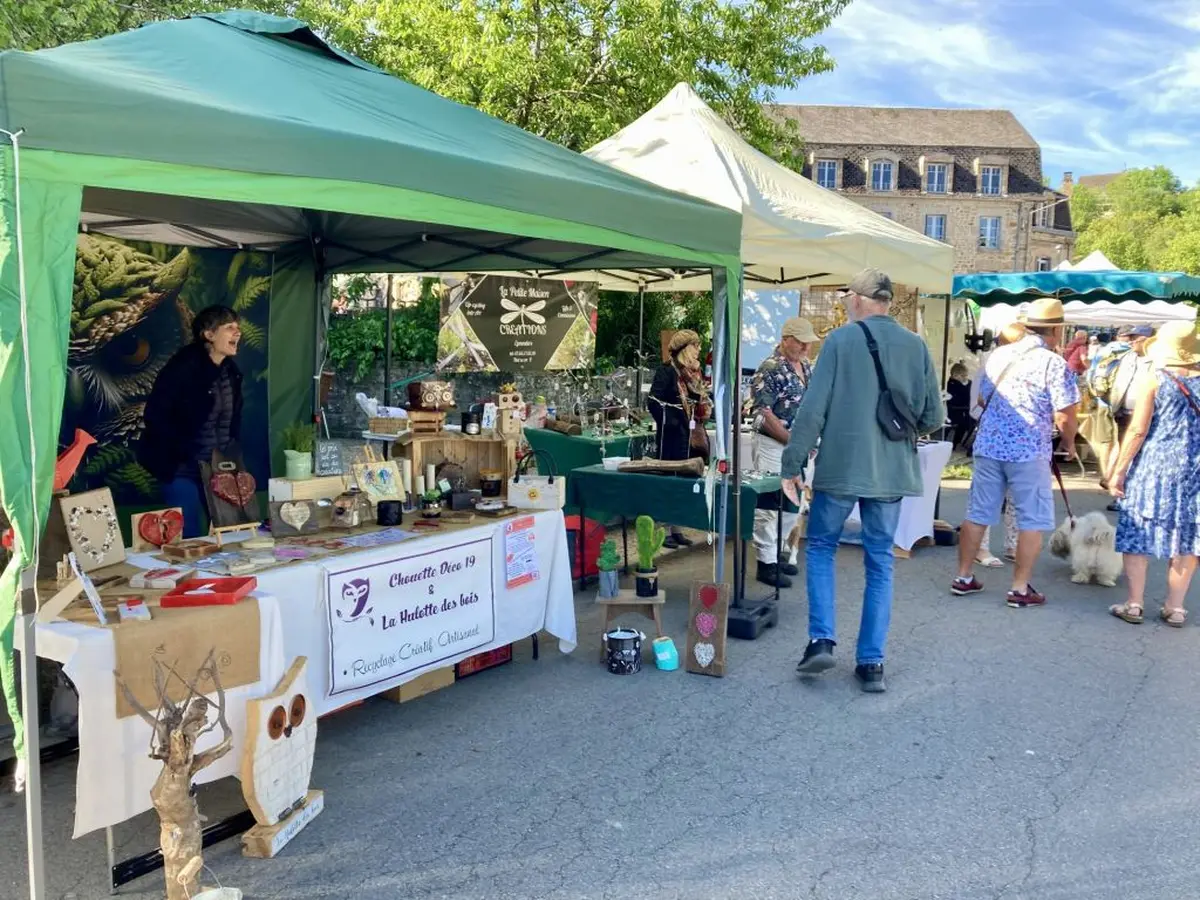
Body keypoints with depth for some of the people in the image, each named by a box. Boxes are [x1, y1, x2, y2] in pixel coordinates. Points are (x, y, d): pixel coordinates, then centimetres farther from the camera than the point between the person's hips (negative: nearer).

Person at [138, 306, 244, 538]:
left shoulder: (231, 371, 6)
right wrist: (182, 455, -18)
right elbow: (154, 416, -18)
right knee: (189, 539, -3)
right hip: (183, 470, -6)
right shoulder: (183, 367, -15)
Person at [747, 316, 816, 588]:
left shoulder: (806, 367, 11)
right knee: (769, 505, -2)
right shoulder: (770, 369, -14)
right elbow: (762, 413, -18)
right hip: (772, 446, -8)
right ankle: (766, 564, 7)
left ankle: (774, 554, 28)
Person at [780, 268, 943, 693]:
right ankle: (871, 662, 13)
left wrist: (792, 464, -4)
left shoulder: (840, 340, -7)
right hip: (892, 471, 3)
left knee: (820, 547, 15)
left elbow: (812, 408, -10)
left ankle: (821, 640, 4)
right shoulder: (916, 346, 2)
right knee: (880, 563, 11)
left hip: (841, 467, -3)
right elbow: (933, 417, 3)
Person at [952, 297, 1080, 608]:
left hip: (988, 445, 5)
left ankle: (963, 577, 20)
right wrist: (1070, 444, 7)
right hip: (1028, 451, -5)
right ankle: (1020, 589, 7)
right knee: (1033, 521, 5)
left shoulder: (999, 354, 8)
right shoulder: (1054, 363, -8)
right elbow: (1064, 417, -11)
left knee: (978, 514, 12)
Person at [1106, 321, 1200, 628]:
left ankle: (1134, 604, 8)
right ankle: (1175, 607, 15)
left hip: (1154, 464, -3)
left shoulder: (1152, 378, -7)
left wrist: (1119, 470, -5)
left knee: (1138, 532, 6)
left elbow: (1138, 430, -10)